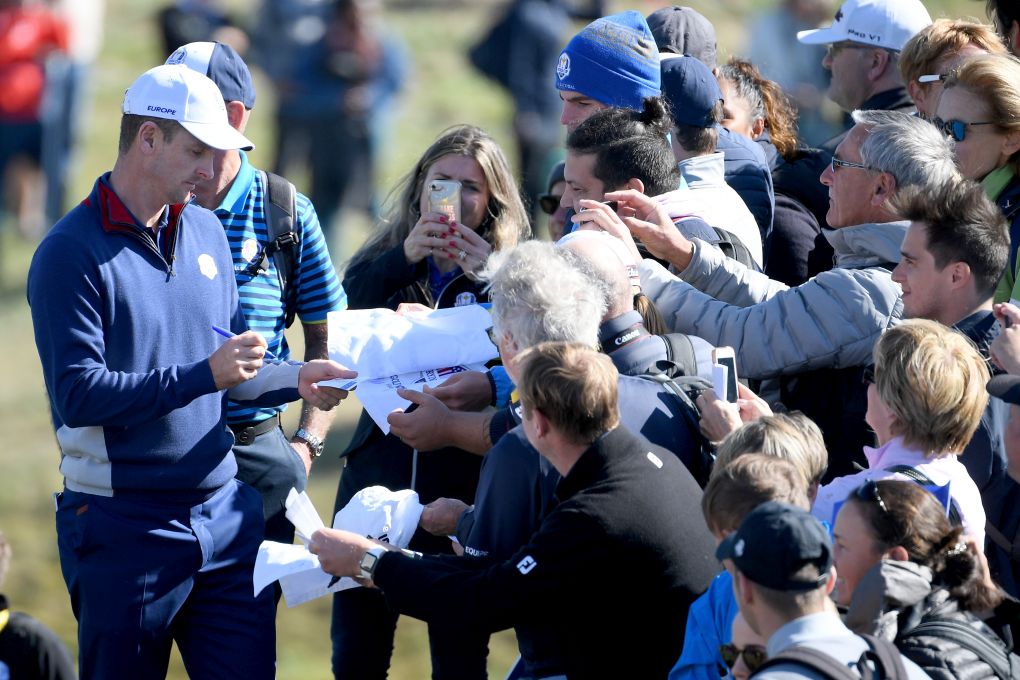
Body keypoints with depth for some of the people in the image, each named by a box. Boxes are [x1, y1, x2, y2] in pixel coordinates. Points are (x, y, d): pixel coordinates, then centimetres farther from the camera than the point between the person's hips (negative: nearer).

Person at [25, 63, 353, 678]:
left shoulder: (205, 232, 12)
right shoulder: (71, 253, -10)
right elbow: (79, 394, -20)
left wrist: (296, 380, 1)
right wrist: (204, 374, -24)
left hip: (226, 513, 6)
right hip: (123, 528, -6)